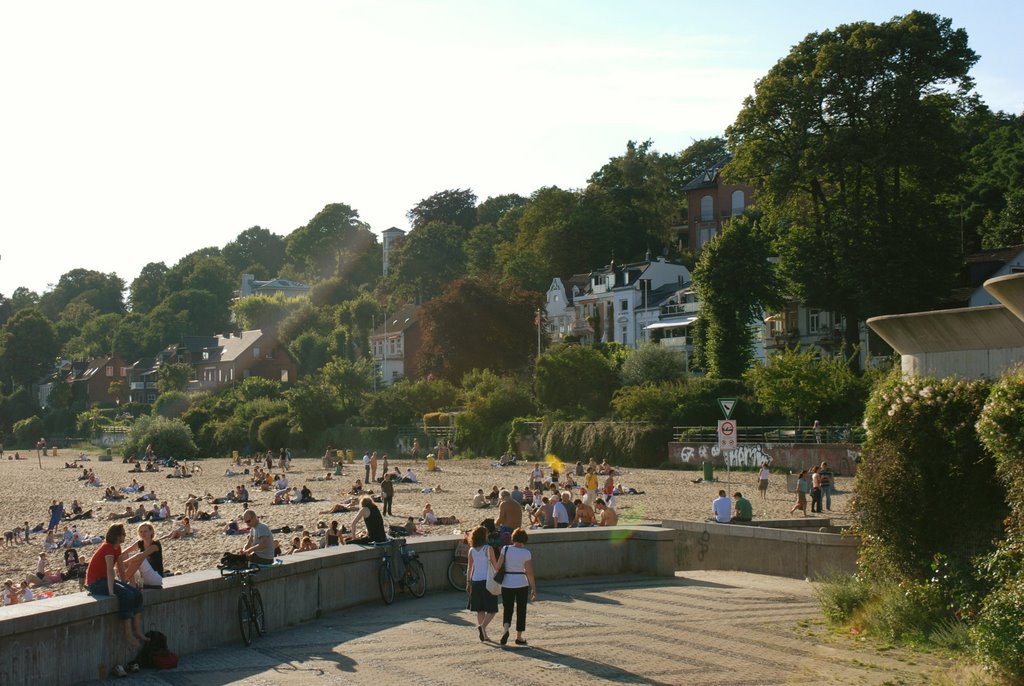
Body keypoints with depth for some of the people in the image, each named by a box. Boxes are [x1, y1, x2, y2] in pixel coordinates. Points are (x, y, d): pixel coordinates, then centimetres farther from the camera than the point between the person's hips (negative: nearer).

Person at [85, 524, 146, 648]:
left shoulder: (117, 548, 9)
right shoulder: (108, 547, -20)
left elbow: (121, 569, 13)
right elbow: (110, 570, -29)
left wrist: (125, 585, 10)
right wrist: (111, 592, -35)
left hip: (105, 580, 9)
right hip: (95, 583, -9)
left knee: (137, 594, -8)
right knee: (127, 595, -27)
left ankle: (138, 632, -8)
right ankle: (128, 636, -24)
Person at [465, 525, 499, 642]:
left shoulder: (472, 550, 3)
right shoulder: (488, 549, -10)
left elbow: (470, 568, 6)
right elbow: (495, 565, -5)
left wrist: (468, 582, 13)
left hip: (476, 581, 5)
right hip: (488, 581, -5)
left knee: (480, 610, 13)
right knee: (492, 610, 0)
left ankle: (483, 634, 14)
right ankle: (483, 626, -25)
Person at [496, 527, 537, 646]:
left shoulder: (506, 549, -4)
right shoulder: (526, 553, -7)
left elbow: (498, 566, -6)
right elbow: (529, 573, -7)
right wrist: (534, 589, -1)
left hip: (507, 584, 1)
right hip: (522, 584, -1)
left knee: (507, 609, 11)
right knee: (521, 610, 11)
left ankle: (505, 629, -16)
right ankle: (519, 637, 14)